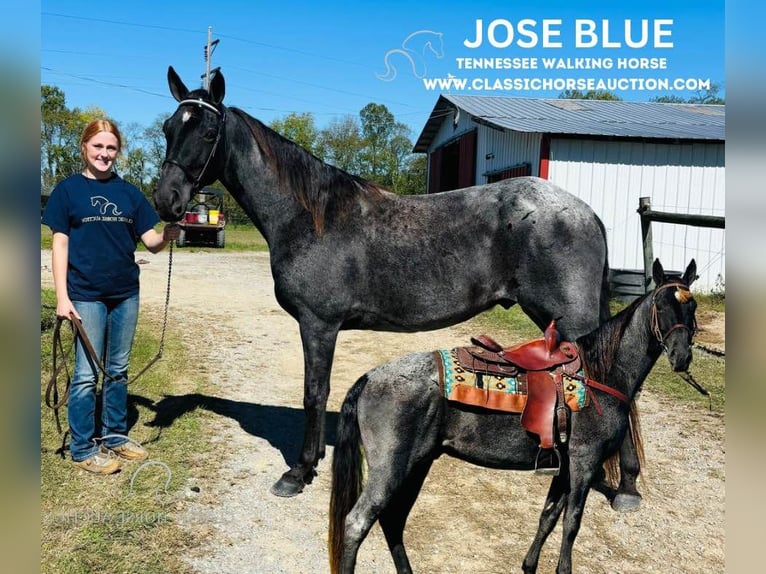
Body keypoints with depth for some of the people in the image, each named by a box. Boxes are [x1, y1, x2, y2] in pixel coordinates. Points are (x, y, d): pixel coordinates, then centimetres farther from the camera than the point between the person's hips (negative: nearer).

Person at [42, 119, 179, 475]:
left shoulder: (129, 192, 8)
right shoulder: (68, 189, -1)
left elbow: (150, 242, 5)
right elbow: (60, 244, -4)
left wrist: (166, 236, -19)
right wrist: (62, 297, -11)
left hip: (126, 294, 4)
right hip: (86, 296, -4)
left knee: (118, 370, 13)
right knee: (87, 373, 2)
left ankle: (115, 436, 27)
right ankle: (82, 449, 14)